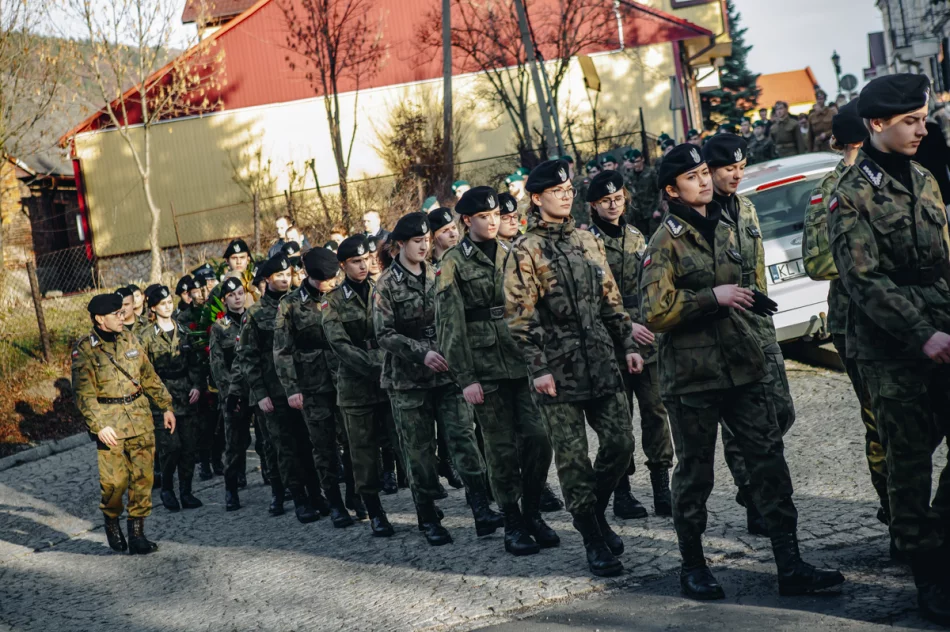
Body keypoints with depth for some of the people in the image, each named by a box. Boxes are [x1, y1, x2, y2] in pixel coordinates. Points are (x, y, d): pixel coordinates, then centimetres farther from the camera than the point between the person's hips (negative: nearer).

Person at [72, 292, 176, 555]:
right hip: (109, 422, -5)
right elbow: (84, 394, -11)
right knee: (114, 481, -4)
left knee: (142, 477, 2)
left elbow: (149, 376, 16)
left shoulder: (129, 340, 8)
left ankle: (137, 531, 10)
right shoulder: (85, 349, -7)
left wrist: (166, 405, 13)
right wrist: (98, 425, -19)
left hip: (140, 417, 5)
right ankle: (111, 521, 24)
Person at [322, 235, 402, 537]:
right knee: (364, 451, 3)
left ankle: (388, 468, 24)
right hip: (356, 385, -2)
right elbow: (340, 345, -9)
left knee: (398, 440, -10)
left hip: (389, 379, 2)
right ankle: (375, 514, 13)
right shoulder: (333, 301, 1)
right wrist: (375, 367, -19)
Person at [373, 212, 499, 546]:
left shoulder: (435, 276, 9)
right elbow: (384, 334, -9)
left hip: (447, 371, 3)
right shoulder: (387, 284, -3)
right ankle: (428, 518, 14)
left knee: (463, 434, -9)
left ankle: (481, 510, -11)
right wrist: (422, 353, -20)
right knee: (419, 449, 3)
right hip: (408, 377, -3)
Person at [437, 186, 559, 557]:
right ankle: (513, 525, 14)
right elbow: (450, 326, -5)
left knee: (538, 437, -4)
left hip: (524, 362, 3)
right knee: (502, 450, 2)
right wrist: (465, 379, -10)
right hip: (486, 369, -3)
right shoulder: (454, 263, -1)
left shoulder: (511, 255, 12)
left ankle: (532, 513, 15)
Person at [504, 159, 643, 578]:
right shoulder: (525, 252, -5)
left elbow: (610, 298, 18)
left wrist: (627, 344, 11)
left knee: (621, 441, 3)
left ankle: (595, 511, 27)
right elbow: (520, 315, -9)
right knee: (573, 458, 0)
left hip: (600, 364, 5)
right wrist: (537, 367, -15)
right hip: (558, 372, -5)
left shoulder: (587, 242, 13)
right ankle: (594, 543, 9)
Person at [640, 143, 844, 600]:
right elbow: (655, 313, -16)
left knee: (769, 460, 1)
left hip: (742, 367, 6)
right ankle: (693, 568, 20)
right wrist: (713, 297, -19)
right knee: (694, 474, 5)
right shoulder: (666, 242, -7)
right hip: (691, 377, -6)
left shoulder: (725, 231, 15)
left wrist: (750, 298, 12)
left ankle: (790, 567, 4)